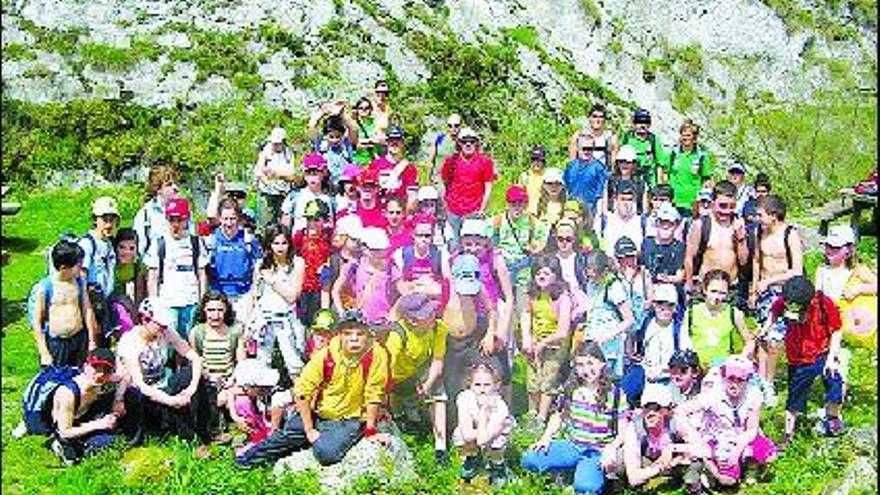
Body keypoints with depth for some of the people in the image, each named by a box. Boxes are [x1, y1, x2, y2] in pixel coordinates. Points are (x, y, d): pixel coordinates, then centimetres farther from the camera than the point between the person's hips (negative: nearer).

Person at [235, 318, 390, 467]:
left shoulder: (377, 355, -21)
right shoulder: (326, 355, -15)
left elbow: (373, 395, -14)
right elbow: (302, 392, -11)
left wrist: (370, 430, -7)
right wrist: (309, 429, -11)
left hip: (350, 420, -3)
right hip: (319, 414, 3)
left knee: (326, 453, -27)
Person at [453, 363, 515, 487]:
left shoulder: (499, 406, -35)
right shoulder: (465, 398, -29)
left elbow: (482, 439, -42)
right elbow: (467, 435, -35)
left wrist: (484, 410, -41)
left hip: (497, 436, -3)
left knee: (493, 444, -35)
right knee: (458, 435, -27)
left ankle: (498, 467, 1)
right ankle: (473, 460, 7)